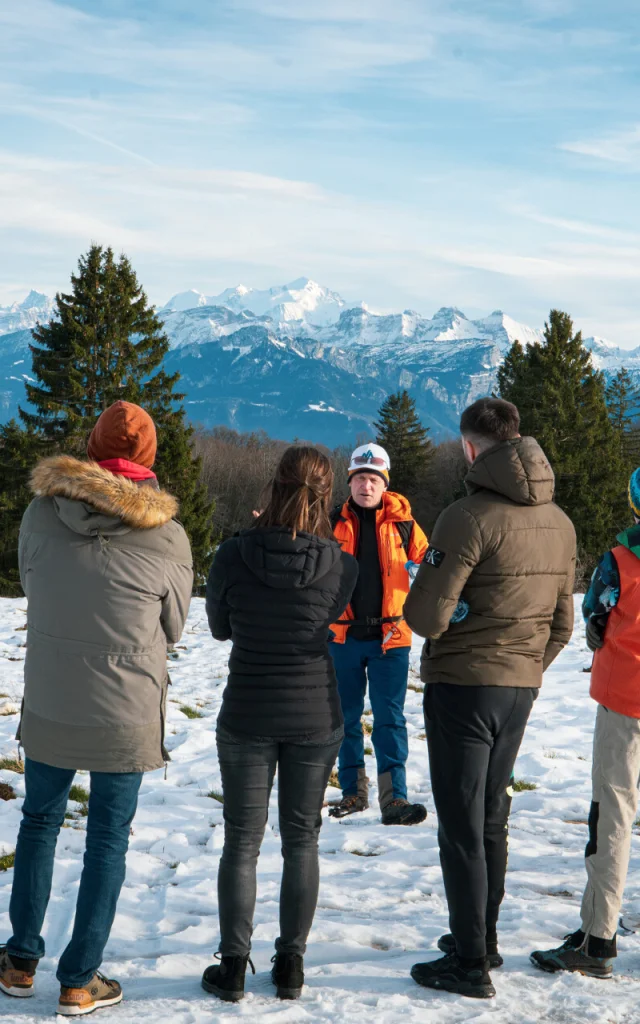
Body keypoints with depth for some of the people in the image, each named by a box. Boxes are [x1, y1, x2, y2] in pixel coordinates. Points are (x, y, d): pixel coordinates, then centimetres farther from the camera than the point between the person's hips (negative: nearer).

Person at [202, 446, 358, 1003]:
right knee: (301, 840, 14)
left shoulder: (233, 555, -13)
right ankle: (291, 964, 19)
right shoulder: (342, 565, -12)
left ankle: (233, 967, 15)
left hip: (246, 716, 0)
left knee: (241, 841, 11)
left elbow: (219, 627, 2)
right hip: (316, 716, 1)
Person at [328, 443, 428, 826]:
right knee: (347, 716, 11)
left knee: (390, 718, -4)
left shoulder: (402, 522, 1)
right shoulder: (334, 522, 3)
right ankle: (354, 791, 24)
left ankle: (394, 798, -4)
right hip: (343, 634, 2)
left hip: (390, 635, -2)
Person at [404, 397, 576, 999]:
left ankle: (469, 965, 8)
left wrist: (418, 603, 2)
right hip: (521, 689, 7)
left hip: (461, 687, -7)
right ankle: (482, 939, 30)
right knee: (491, 820, 19)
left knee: (461, 826, 1)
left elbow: (426, 617, -20)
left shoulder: (469, 518, -19)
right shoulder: (559, 522, 5)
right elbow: (561, 623, 10)